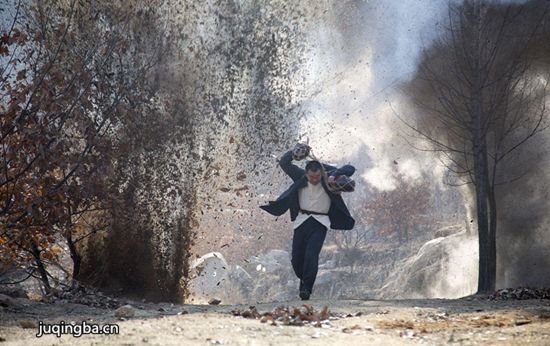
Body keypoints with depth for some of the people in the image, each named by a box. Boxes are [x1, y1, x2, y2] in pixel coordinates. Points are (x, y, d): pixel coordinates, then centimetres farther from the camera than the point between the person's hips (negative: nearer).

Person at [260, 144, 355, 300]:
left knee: (311, 254, -20)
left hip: (320, 223, -3)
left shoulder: (327, 178, -3)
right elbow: (284, 163, 0)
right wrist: (295, 150, -15)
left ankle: (306, 288, -18)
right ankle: (304, 280, 29)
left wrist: (334, 175, -24)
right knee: (296, 257, 3)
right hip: (302, 221, 3)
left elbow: (350, 169, -7)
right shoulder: (300, 177, 1)